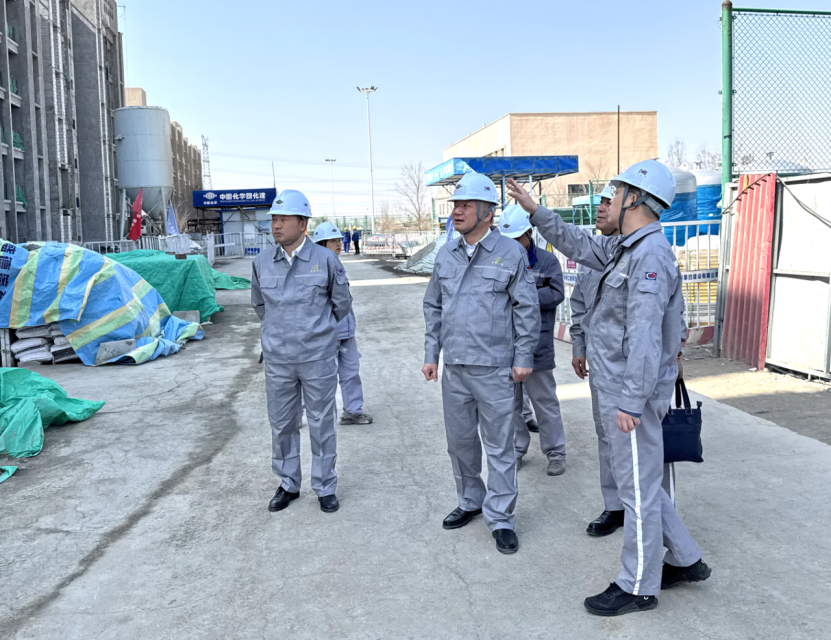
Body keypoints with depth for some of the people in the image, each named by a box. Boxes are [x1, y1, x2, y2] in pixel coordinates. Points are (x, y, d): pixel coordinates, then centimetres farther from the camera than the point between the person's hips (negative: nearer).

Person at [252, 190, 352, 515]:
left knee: (321, 424, 7)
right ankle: (288, 484, 29)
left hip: (318, 358, -3)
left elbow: (342, 303, 5)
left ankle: (325, 487, 22)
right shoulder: (262, 262, 1)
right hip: (277, 360, 3)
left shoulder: (325, 260, -8)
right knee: (282, 424, 12)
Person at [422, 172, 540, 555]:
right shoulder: (446, 254, 8)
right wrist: (431, 354, 10)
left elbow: (527, 309, -4)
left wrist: (523, 359, -6)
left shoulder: (511, 253, -6)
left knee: (499, 447, 4)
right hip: (454, 369, 5)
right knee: (460, 441, 16)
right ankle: (470, 501, 36)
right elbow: (433, 307, 14)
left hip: (496, 370, -5)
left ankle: (500, 518, 17)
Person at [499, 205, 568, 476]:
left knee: (544, 400, 7)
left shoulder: (547, 261, -1)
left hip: (537, 344, -3)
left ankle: (555, 452, 20)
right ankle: (516, 449, 28)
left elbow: (556, 294, -12)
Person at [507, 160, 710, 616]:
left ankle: (637, 587, 20)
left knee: (638, 490, 4)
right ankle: (685, 561, 36)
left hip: (631, 395, -10)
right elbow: (580, 246, 24)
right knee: (642, 484, 21)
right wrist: (534, 210, 23)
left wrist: (632, 402, -26)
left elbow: (645, 336, -26)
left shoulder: (650, 255, -20)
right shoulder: (626, 249, 11)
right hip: (615, 390, 10)